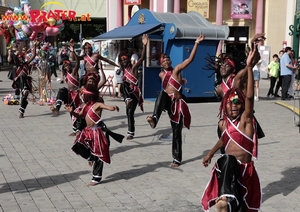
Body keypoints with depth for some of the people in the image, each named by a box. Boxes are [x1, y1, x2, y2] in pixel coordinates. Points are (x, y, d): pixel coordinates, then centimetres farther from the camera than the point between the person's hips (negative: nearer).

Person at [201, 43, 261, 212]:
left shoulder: (245, 120, -11)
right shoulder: (223, 123, 3)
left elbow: (250, 97, -27)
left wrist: (249, 67, -37)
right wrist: (210, 154, 37)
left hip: (244, 169, -3)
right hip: (227, 167, 3)